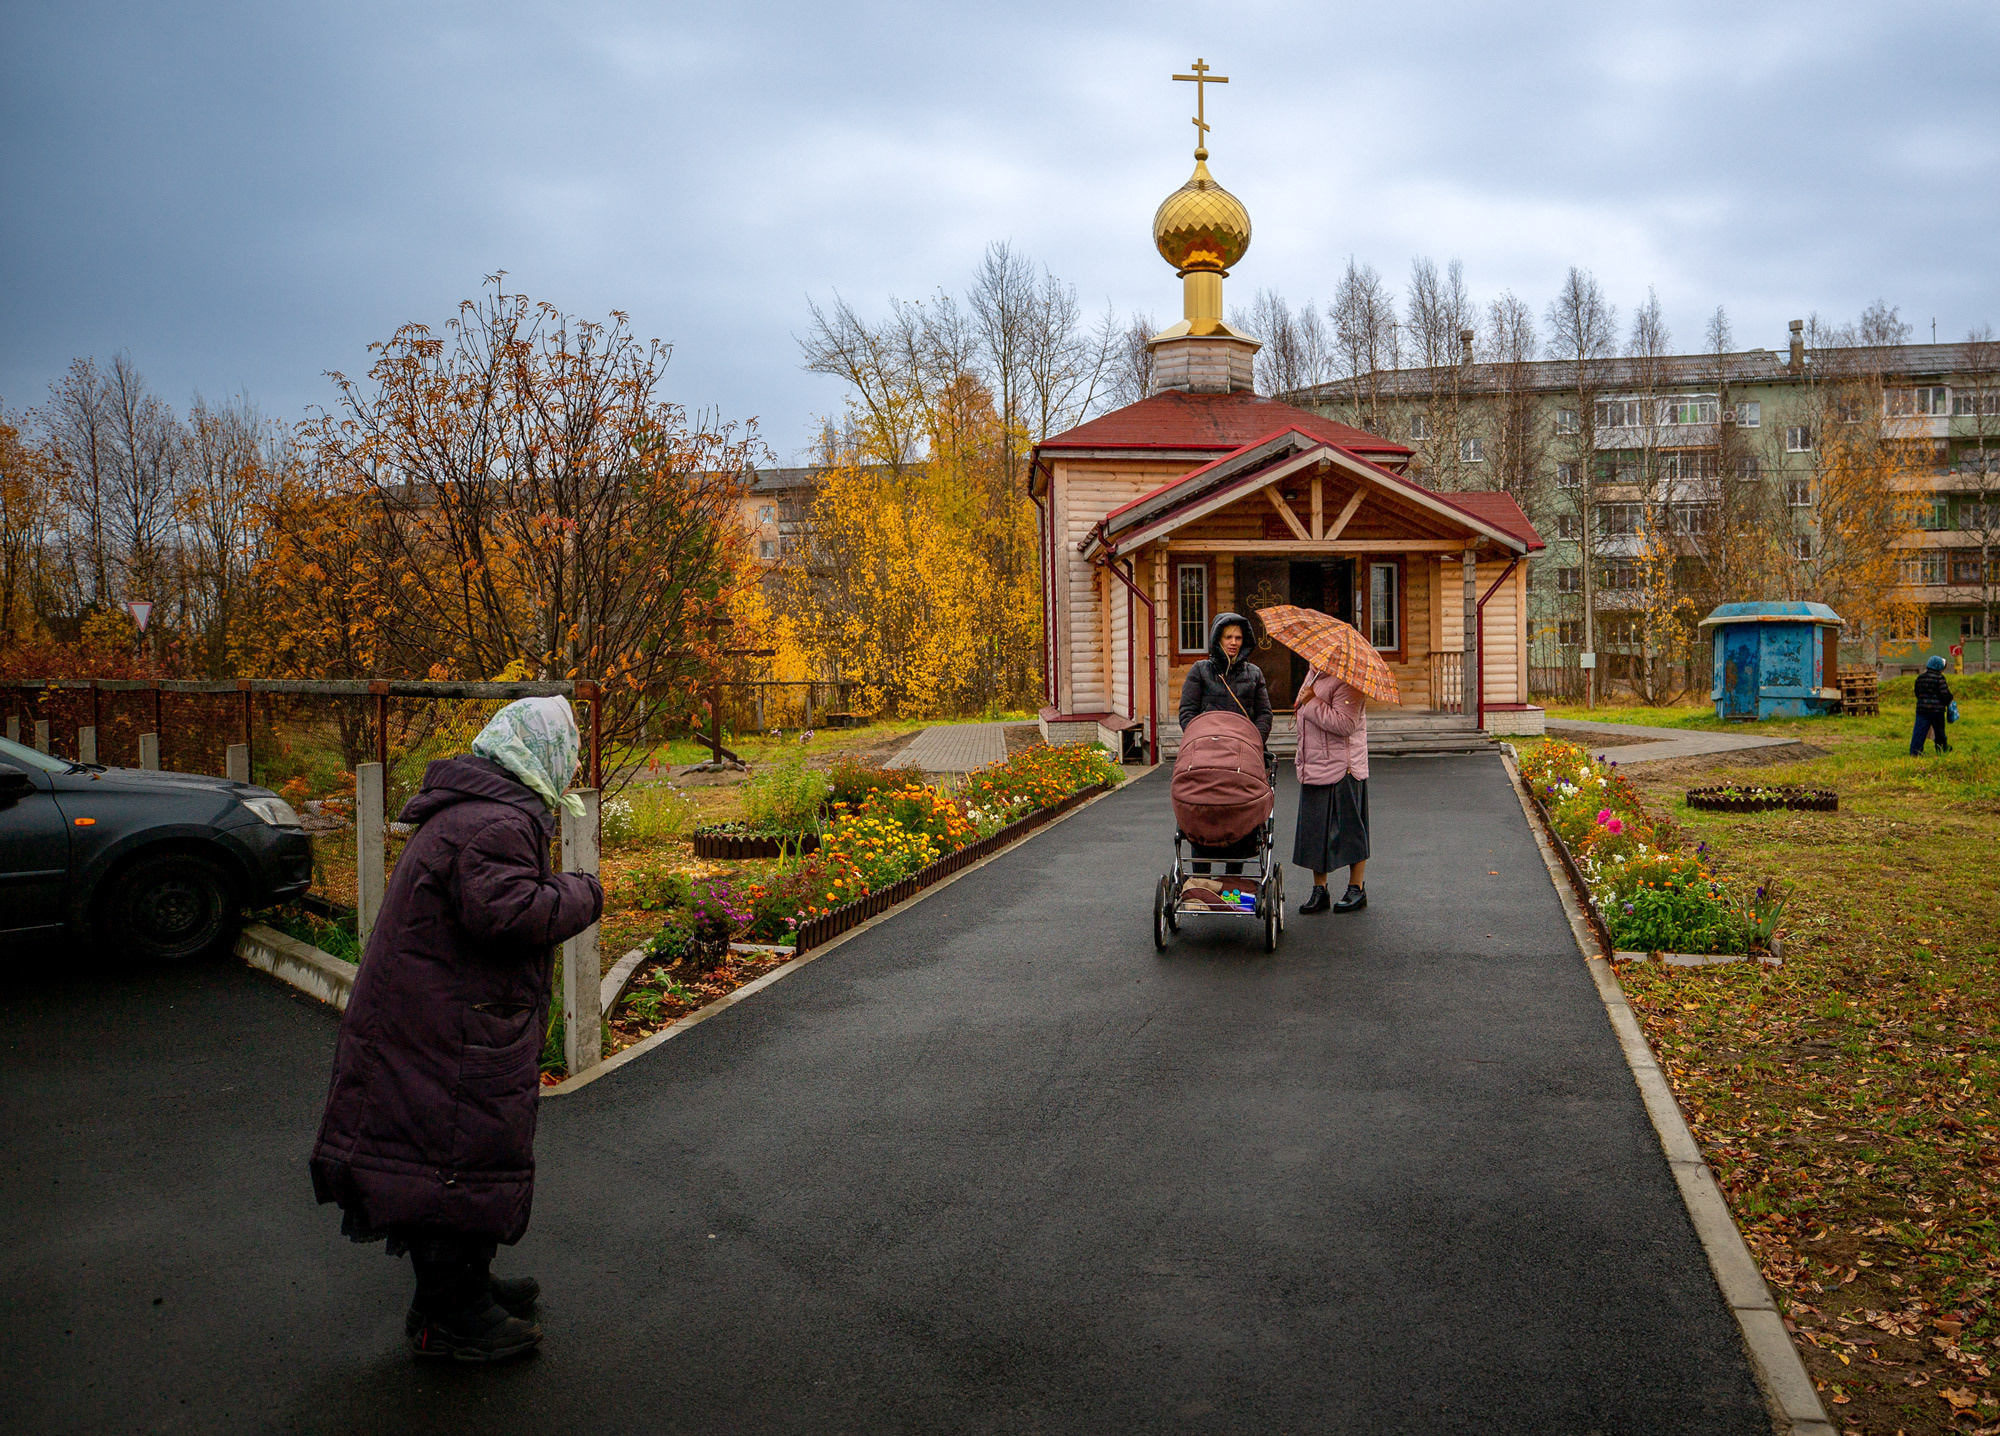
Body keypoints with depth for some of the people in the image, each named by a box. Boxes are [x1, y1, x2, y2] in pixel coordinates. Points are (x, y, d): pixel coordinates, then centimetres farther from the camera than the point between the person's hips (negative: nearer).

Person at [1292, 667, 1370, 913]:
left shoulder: (1346, 681, -15)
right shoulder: (1313, 675, 13)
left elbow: (1345, 724, -26)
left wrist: (1311, 703, -21)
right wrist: (1301, 756, 19)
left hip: (1341, 768, -8)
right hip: (1312, 768, 8)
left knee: (1348, 828, 1)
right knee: (1314, 828, 9)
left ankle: (1357, 889, 13)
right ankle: (1319, 890, 16)